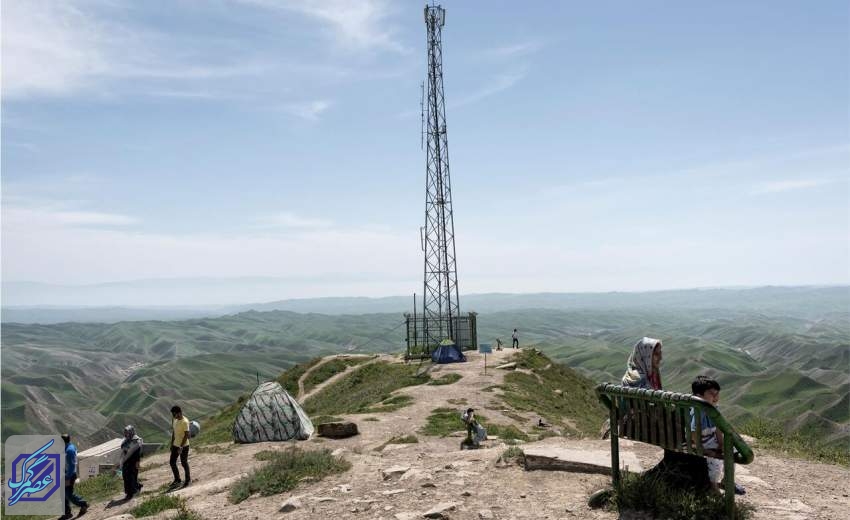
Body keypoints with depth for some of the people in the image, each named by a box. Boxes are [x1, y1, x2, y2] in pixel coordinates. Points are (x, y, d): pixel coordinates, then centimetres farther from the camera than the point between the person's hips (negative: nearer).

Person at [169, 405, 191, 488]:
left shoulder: (185, 422, -22)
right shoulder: (174, 420, 3)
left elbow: (186, 435, -22)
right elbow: (173, 432, 13)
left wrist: (181, 447, -23)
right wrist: (172, 444, 13)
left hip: (183, 446, -8)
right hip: (175, 445, 8)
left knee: (184, 463, 5)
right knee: (172, 462, 10)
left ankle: (188, 479, 24)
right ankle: (177, 480, 25)